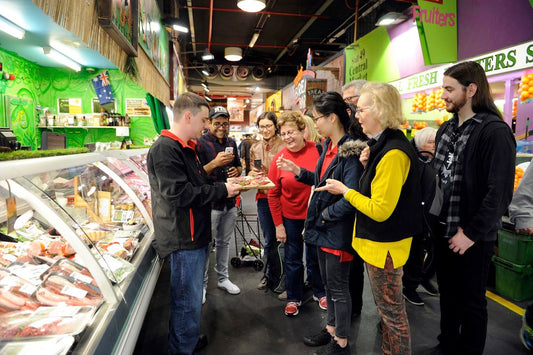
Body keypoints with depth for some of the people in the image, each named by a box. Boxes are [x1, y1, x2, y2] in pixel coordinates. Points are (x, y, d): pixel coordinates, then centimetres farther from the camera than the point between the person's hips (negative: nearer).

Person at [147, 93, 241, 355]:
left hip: (194, 235, 10)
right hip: (183, 239, -10)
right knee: (188, 301, 3)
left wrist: (225, 185, 8)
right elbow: (180, 195, -25)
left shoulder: (185, 147, 15)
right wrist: (221, 191, -17)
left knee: (191, 296, 23)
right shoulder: (165, 149, -18)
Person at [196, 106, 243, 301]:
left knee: (224, 242, 19)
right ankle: (202, 284, 22)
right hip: (209, 203, -6)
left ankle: (223, 278, 34)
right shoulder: (201, 143, -10)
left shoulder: (231, 143, 10)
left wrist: (237, 171, -2)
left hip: (230, 202, 6)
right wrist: (215, 163, -27)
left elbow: (239, 165, 21)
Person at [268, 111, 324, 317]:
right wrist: (278, 224, -4)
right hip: (290, 217, 0)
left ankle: (320, 293, 40)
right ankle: (293, 298, 34)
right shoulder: (279, 158, -10)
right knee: (293, 259, 12)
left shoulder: (317, 150, -13)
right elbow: (273, 194, -4)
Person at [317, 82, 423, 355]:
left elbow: (381, 209, -24)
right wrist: (367, 166, -2)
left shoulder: (393, 153, -24)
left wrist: (345, 191, -14)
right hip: (377, 240, 10)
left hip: (384, 244, -10)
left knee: (391, 310, 9)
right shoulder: (382, 145, 8)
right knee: (385, 306, 24)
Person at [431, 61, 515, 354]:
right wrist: (434, 213, 6)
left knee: (471, 300, 12)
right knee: (447, 291, 21)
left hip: (472, 236, -7)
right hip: (443, 228, 7)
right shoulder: (446, 129, 8)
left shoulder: (494, 132, -16)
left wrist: (471, 233, -18)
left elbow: (500, 192, -20)